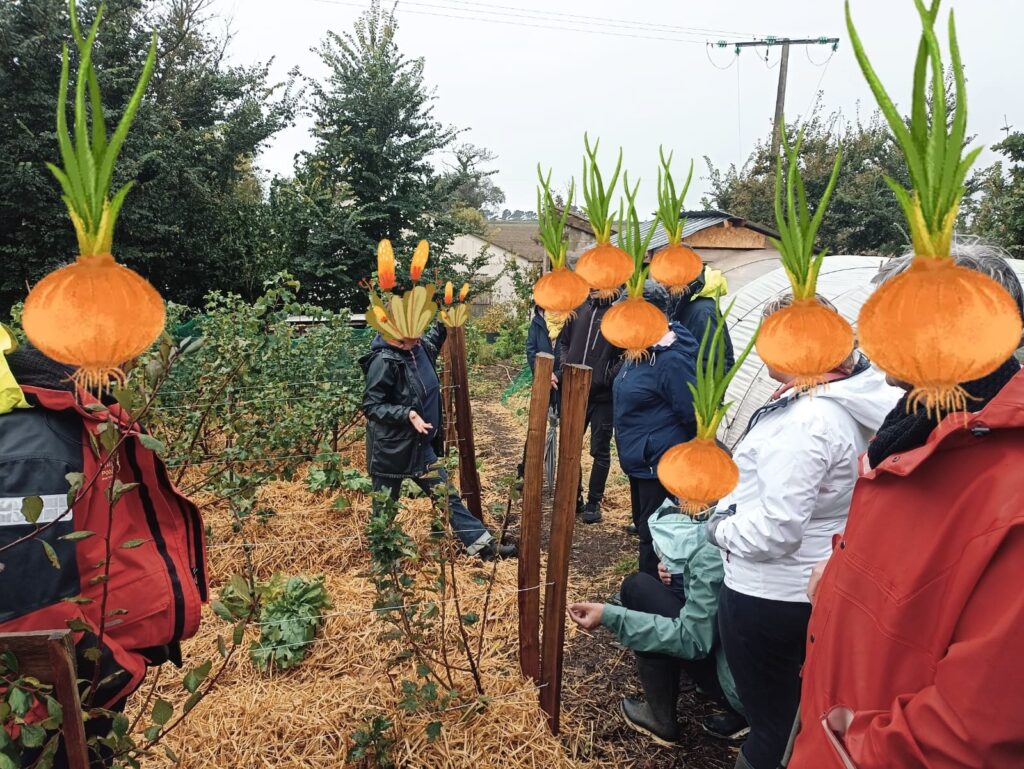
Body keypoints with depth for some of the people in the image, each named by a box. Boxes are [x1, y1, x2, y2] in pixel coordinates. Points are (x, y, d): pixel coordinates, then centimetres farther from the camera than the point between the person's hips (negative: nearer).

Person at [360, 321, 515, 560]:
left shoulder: (420, 348, 1)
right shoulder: (383, 361, -22)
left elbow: (436, 335, 27)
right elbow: (370, 406, -19)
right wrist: (406, 414, -30)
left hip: (420, 445, 7)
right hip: (390, 450, -7)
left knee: (448, 496, 10)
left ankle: (484, 545, 15)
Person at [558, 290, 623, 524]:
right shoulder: (578, 308, 7)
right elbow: (565, 342, 16)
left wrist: (607, 379, -20)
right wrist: (561, 370, 2)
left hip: (604, 396, -5)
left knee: (600, 451, 8)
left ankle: (594, 502, 20)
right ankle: (573, 497, 30)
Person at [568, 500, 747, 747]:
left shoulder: (709, 552, -22)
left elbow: (692, 639, -21)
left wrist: (609, 615, -21)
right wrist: (676, 569, 2)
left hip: (739, 685, -8)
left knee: (638, 587, -6)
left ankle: (661, 720, 7)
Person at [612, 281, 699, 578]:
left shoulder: (672, 360, -23)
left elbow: (694, 415, -22)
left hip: (661, 465, -10)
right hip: (640, 462, 10)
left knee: (653, 535, 2)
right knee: (643, 526, 22)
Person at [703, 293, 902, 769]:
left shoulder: (804, 420, -28)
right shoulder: (851, 401, 1)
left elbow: (774, 529, -29)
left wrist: (719, 528, -12)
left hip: (769, 594, -9)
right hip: (816, 586, 9)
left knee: (771, 724, 12)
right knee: (793, 715, 28)